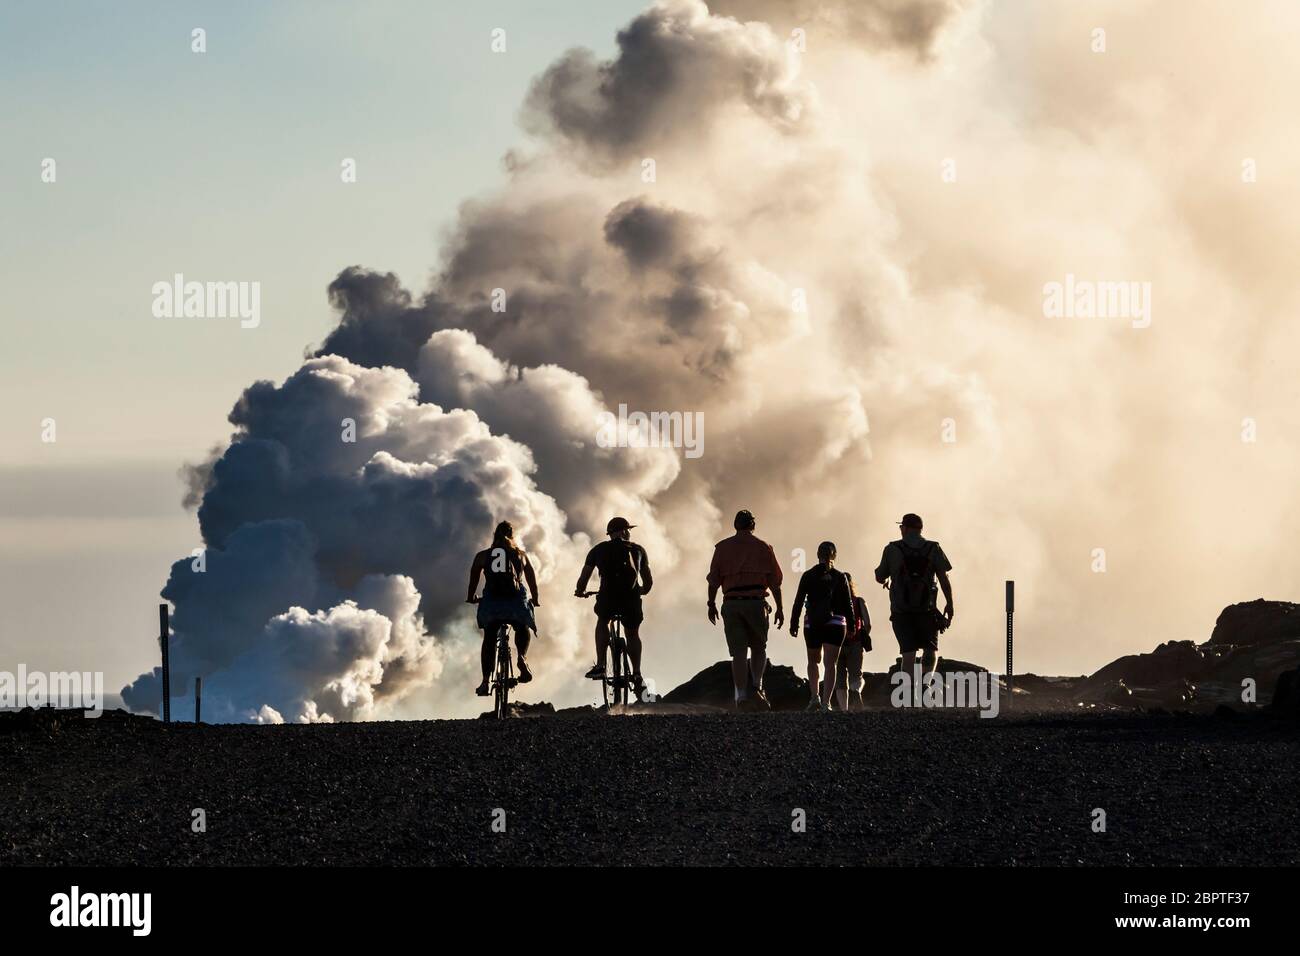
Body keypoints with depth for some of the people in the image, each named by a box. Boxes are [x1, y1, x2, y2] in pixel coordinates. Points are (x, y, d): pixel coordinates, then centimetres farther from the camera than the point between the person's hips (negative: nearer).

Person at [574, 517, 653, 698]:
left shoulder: (598, 550, 16)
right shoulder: (637, 550, 18)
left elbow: (583, 578, 14)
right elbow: (649, 581, 20)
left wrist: (580, 591, 34)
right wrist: (643, 591, 41)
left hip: (608, 596, -1)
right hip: (632, 598, 1)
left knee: (602, 622, 30)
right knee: (633, 633, 24)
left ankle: (600, 665, 18)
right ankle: (637, 673, 12)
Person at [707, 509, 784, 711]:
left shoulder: (722, 547, 9)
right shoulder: (763, 547, 7)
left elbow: (714, 579, 4)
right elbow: (775, 581, 5)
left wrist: (711, 604, 13)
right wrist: (779, 608, 9)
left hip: (731, 603, 1)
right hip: (756, 602, -1)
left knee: (738, 653, 0)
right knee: (758, 648, 15)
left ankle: (741, 697, -7)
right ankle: (758, 688, -3)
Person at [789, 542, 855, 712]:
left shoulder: (808, 576, 2)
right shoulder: (840, 577, 2)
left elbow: (798, 602, 0)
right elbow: (848, 603, 3)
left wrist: (794, 624, 3)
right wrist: (851, 627, 11)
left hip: (812, 624, 1)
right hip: (835, 624, -1)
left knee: (813, 661, 19)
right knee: (830, 664, -4)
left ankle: (814, 696, 5)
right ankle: (826, 702, -18)